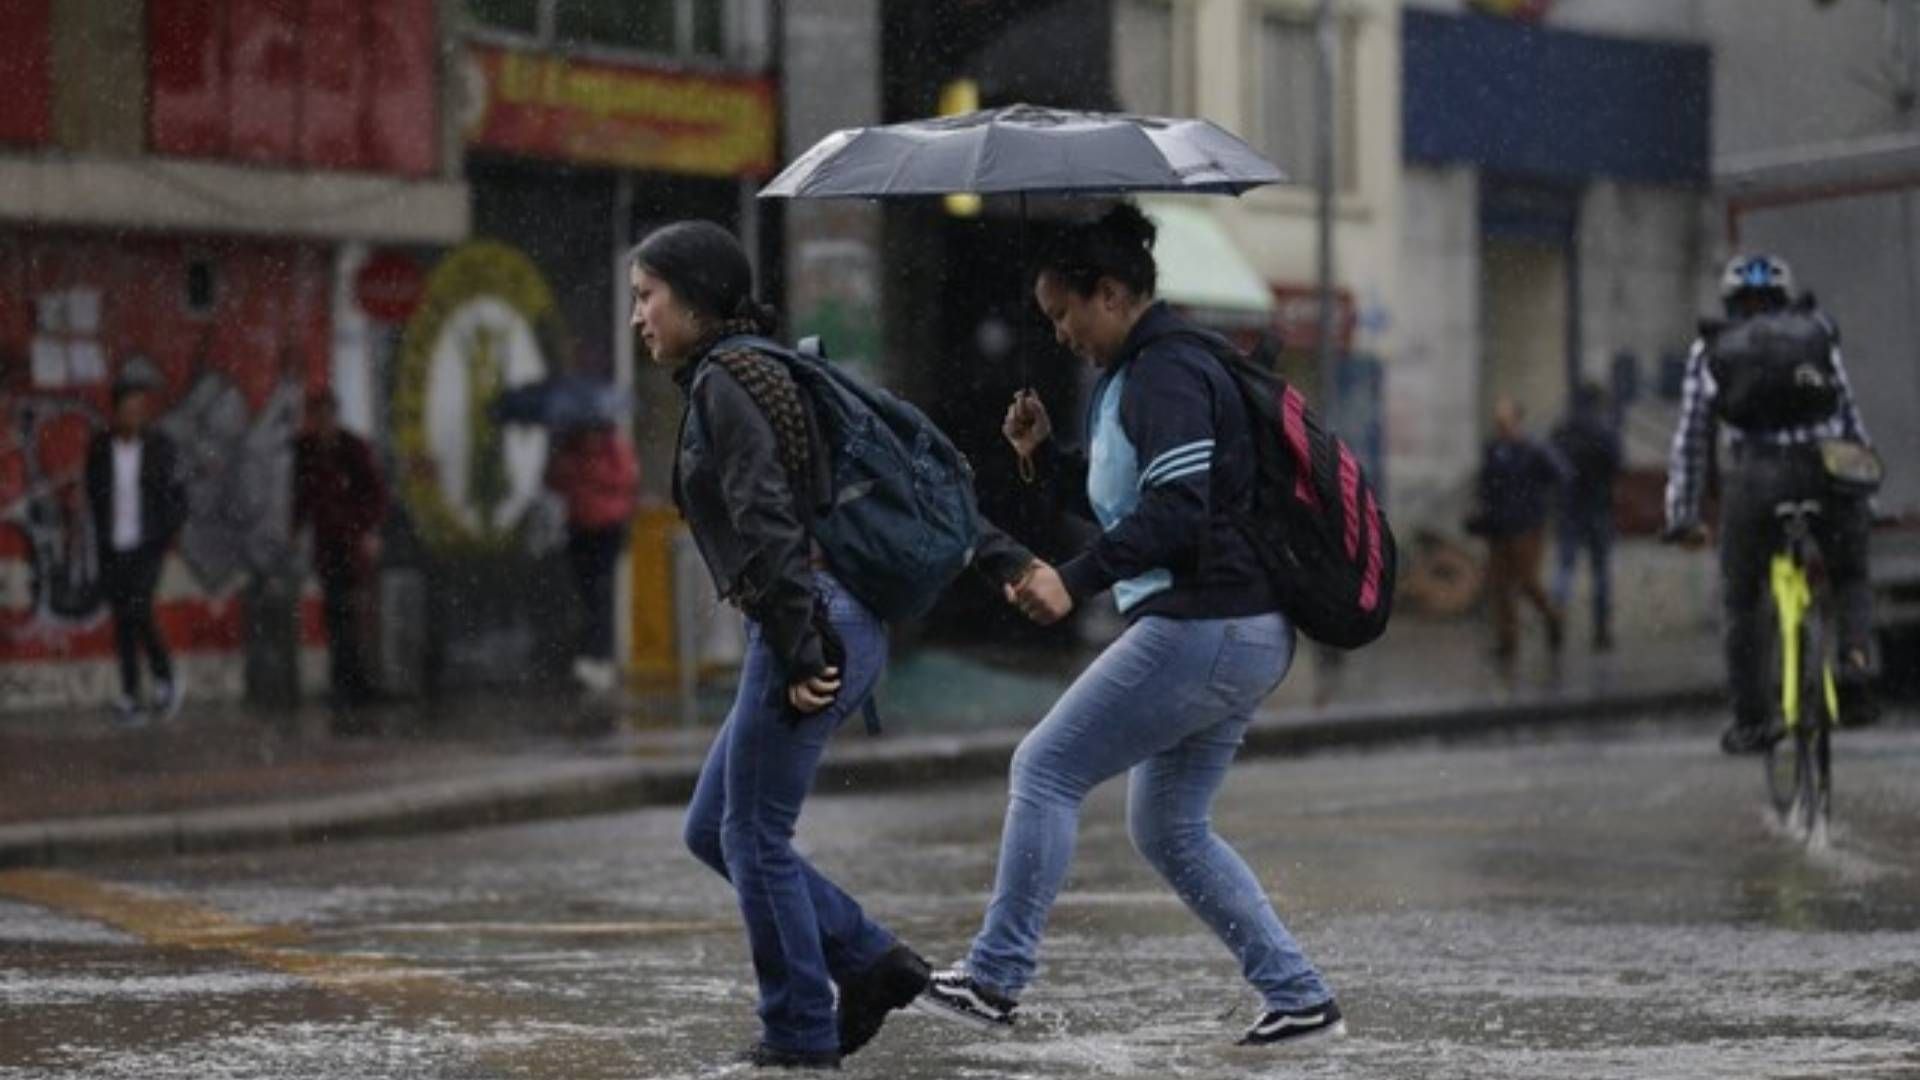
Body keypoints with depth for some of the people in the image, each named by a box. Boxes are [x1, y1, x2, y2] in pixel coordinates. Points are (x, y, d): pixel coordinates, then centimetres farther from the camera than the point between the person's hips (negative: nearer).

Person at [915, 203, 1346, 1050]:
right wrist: (1045, 456, 16)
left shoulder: (1166, 374, -12)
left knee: (1046, 768, -4)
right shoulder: (1132, 376, 20)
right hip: (1245, 637, 11)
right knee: (1169, 828, 15)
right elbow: (1123, 506, 27)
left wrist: (1075, 580, -28)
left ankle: (995, 978, -2)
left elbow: (1174, 510, -23)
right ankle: (1296, 995, 12)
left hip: (1200, 628, -11)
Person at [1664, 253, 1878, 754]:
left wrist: (1681, 517, 24)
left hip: (1757, 476, -1)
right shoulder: (1818, 335, 21)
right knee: (1850, 579, 22)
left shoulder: (1710, 350, 19)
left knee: (1741, 601, 15)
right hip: (1829, 469, 1)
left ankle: (1750, 722, 15)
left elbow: (1690, 441, 18)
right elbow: (1852, 421, 22)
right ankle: (1856, 660, -5)